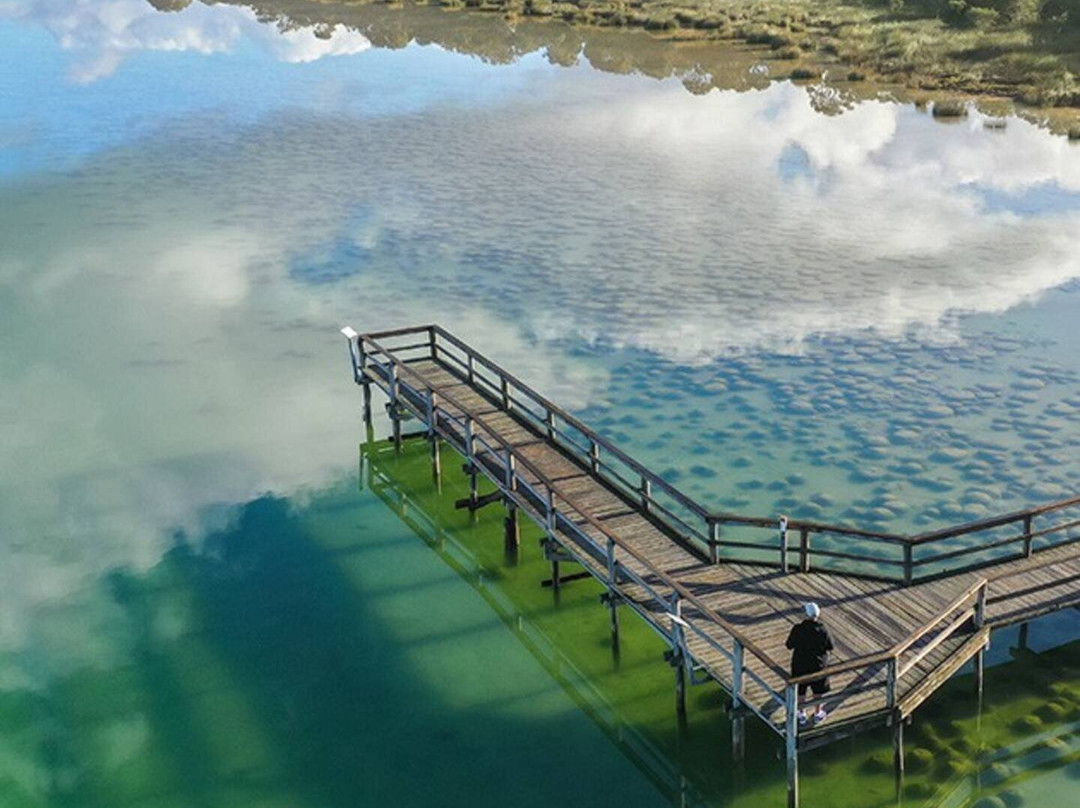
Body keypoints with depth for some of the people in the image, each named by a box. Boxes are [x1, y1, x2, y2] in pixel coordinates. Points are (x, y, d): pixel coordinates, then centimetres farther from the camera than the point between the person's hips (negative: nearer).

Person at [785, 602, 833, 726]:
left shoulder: (797, 629, -22)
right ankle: (818, 713, 39)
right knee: (819, 690, 23)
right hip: (817, 665, 0)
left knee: (800, 691, 20)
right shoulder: (822, 631, -21)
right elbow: (830, 647, -9)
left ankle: (802, 715, 33)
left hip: (799, 665, 0)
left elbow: (789, 645, -10)